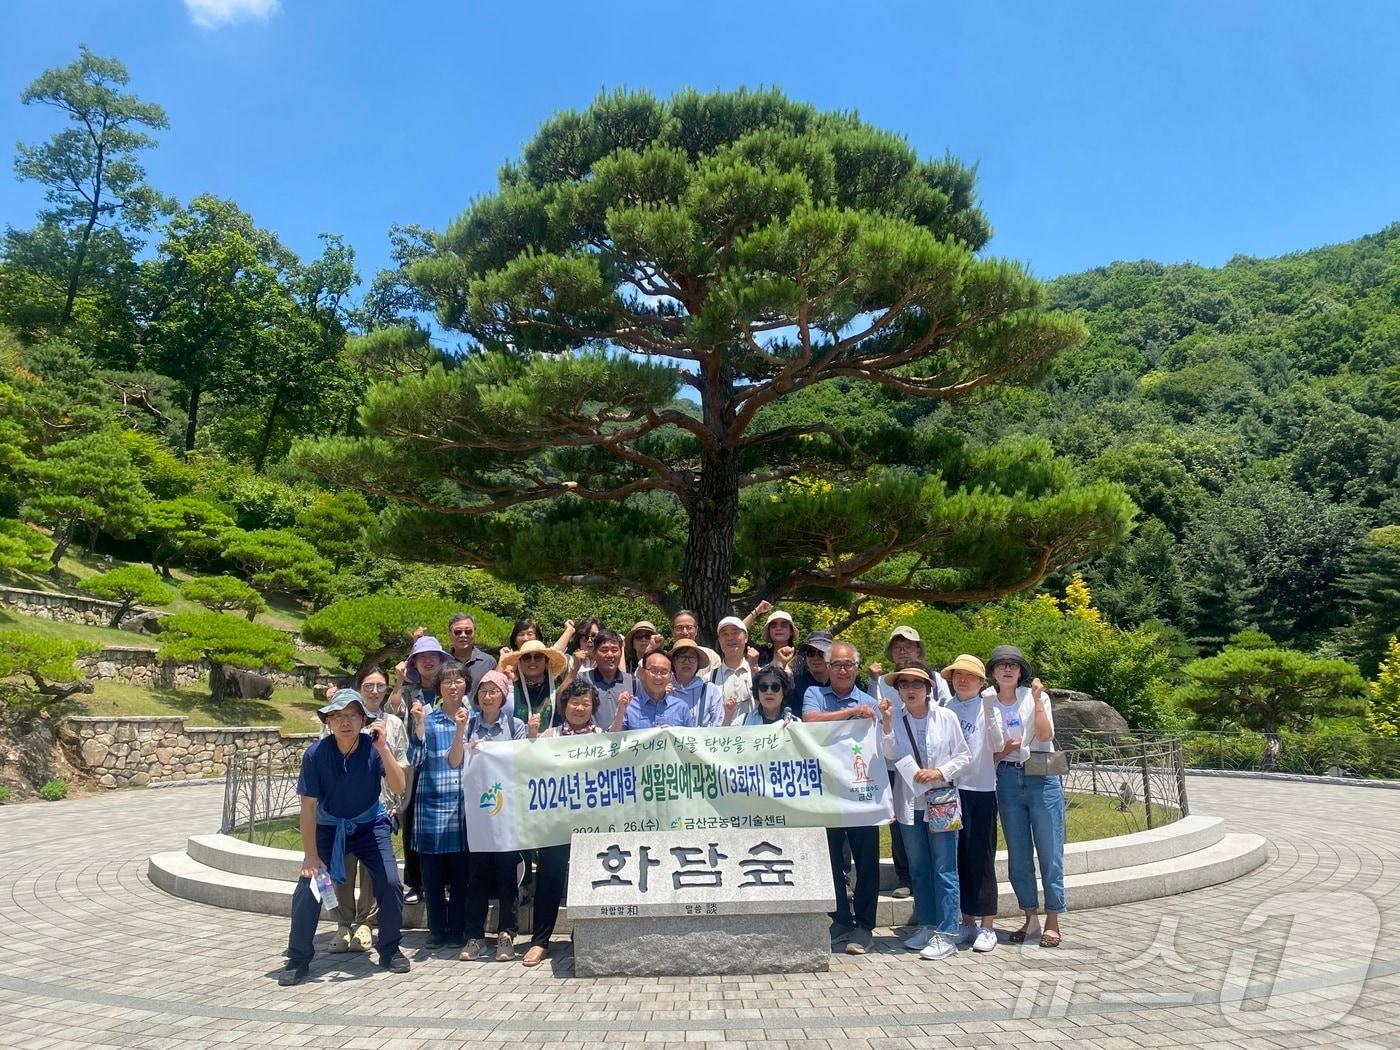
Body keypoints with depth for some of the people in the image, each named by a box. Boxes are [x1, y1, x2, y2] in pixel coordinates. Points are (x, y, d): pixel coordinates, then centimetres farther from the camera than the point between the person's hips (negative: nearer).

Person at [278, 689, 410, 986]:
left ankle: (390, 951, 11)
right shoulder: (315, 754, -21)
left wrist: (383, 748, -41)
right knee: (307, 888, -13)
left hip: (370, 825, 0)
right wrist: (311, 855, -14)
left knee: (390, 884, -12)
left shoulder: (375, 747, -20)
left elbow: (398, 787, -30)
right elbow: (308, 807, -16)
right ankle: (298, 960, 8)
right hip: (329, 827, 0)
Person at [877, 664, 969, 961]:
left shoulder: (946, 717, -6)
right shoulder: (893, 717, -2)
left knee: (944, 870, -1)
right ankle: (927, 926, 25)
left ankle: (946, 934, 5)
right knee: (918, 870, 13)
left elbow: (963, 756, 0)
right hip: (909, 803, 3)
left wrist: (939, 773, -14)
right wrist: (887, 723, -19)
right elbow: (890, 757, -11)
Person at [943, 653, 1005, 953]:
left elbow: (998, 745, -14)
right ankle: (967, 922, 21)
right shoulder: (945, 709, 7)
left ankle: (987, 926, 10)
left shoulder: (986, 707, -2)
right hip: (950, 788, 4)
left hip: (980, 790, -4)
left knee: (981, 858, 0)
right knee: (958, 858, 9)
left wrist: (990, 712, -22)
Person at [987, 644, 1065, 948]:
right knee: (1018, 855, 8)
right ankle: (1031, 918, 21)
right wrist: (1002, 751, -13)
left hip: (1042, 778, -2)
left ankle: (1052, 921, 12)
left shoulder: (1034, 696, 0)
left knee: (1050, 852, 1)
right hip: (1008, 780, 2)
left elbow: (1045, 735, -15)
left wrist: (1037, 699, -18)